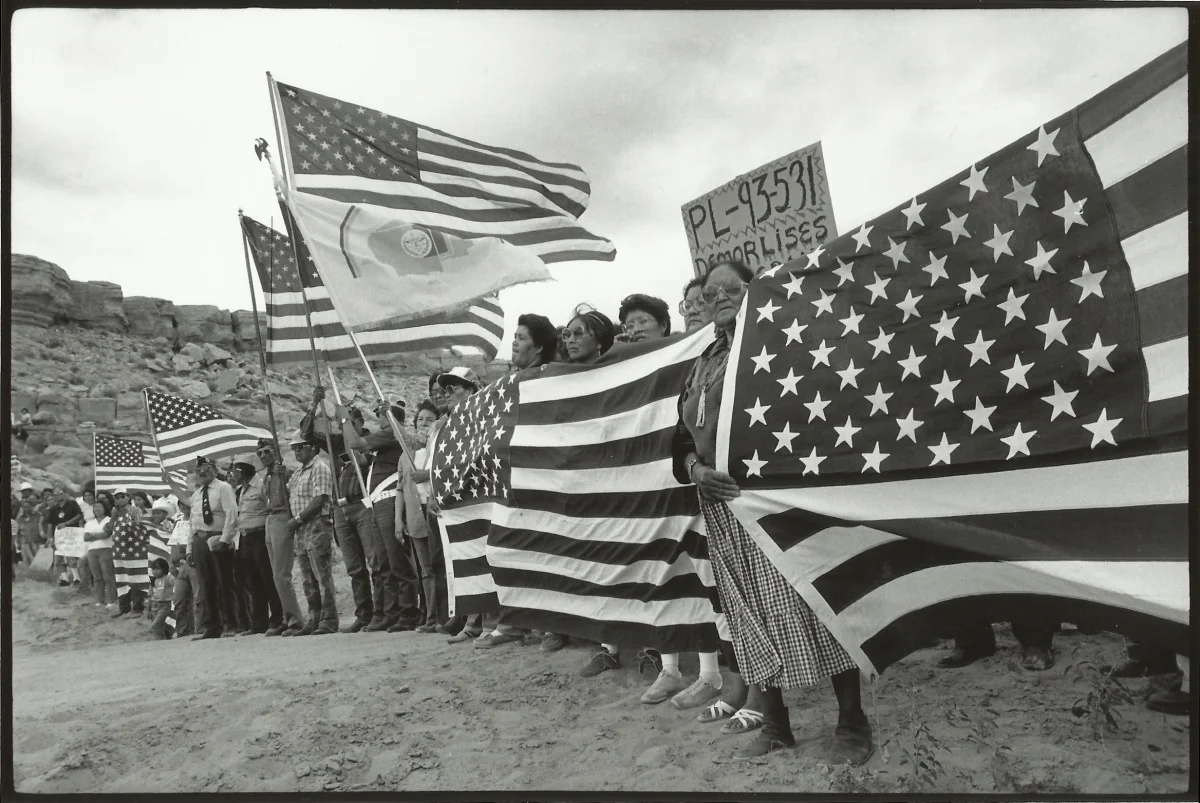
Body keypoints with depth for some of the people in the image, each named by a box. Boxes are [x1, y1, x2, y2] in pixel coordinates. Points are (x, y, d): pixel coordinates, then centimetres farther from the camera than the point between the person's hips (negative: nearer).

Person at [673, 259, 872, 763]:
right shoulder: (703, 366, 19)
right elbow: (683, 439, 16)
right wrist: (695, 468, -5)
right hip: (726, 505, 6)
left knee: (814, 601, -5)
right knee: (753, 614, 10)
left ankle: (853, 723, 9)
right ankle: (775, 726, 23)